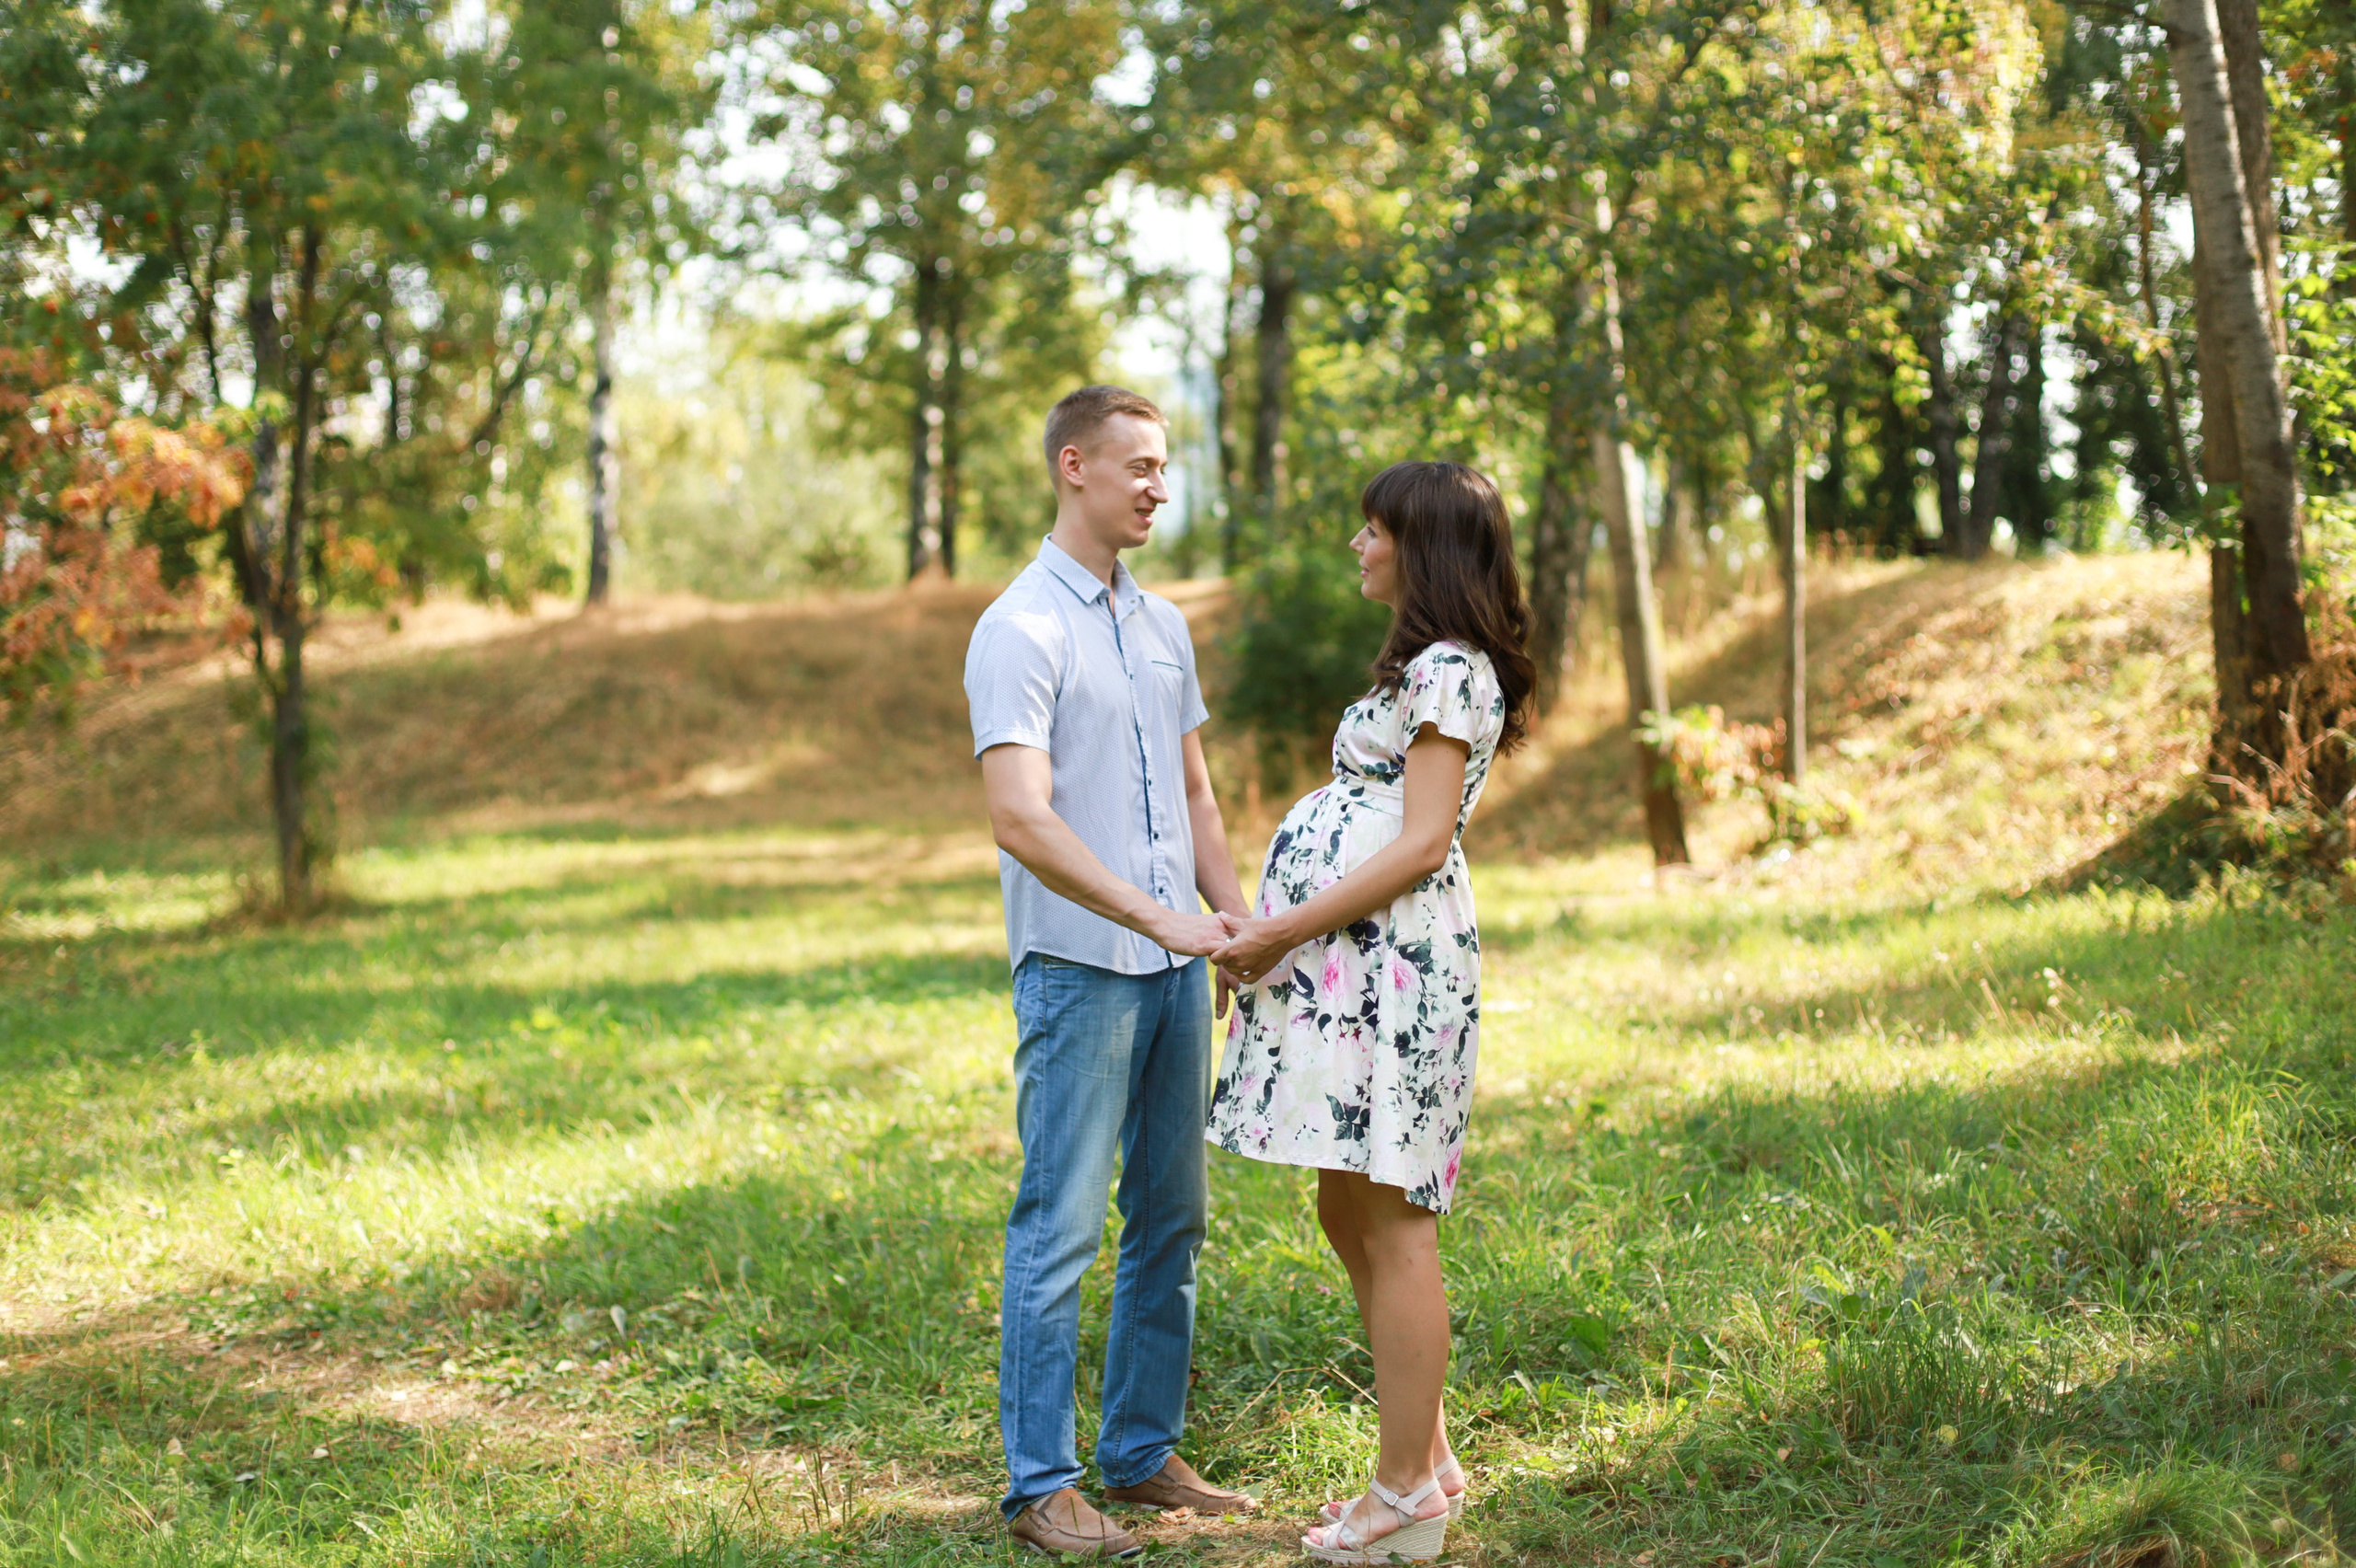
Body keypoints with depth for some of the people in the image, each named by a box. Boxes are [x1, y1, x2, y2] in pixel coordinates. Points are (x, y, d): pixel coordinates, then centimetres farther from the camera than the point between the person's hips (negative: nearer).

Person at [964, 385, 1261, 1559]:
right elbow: (1020, 820, -21)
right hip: (1077, 967, -8)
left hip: (1174, 967, 8)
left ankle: (1145, 1454, 22)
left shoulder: (1162, 626, 14)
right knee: (1060, 1228, -3)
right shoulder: (1020, 632, -11)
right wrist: (1159, 917, -24)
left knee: (1171, 1219, 12)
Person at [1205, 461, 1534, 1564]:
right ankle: (1427, 1462, 22)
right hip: (1351, 961, 11)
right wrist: (1276, 933, 19)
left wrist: (1285, 931, -16)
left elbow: (1422, 844, -17)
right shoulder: (1426, 667, 21)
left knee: (1388, 1221, -6)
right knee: (1350, 1216, 14)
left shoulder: (1448, 670, -10)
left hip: (1393, 953, -11)